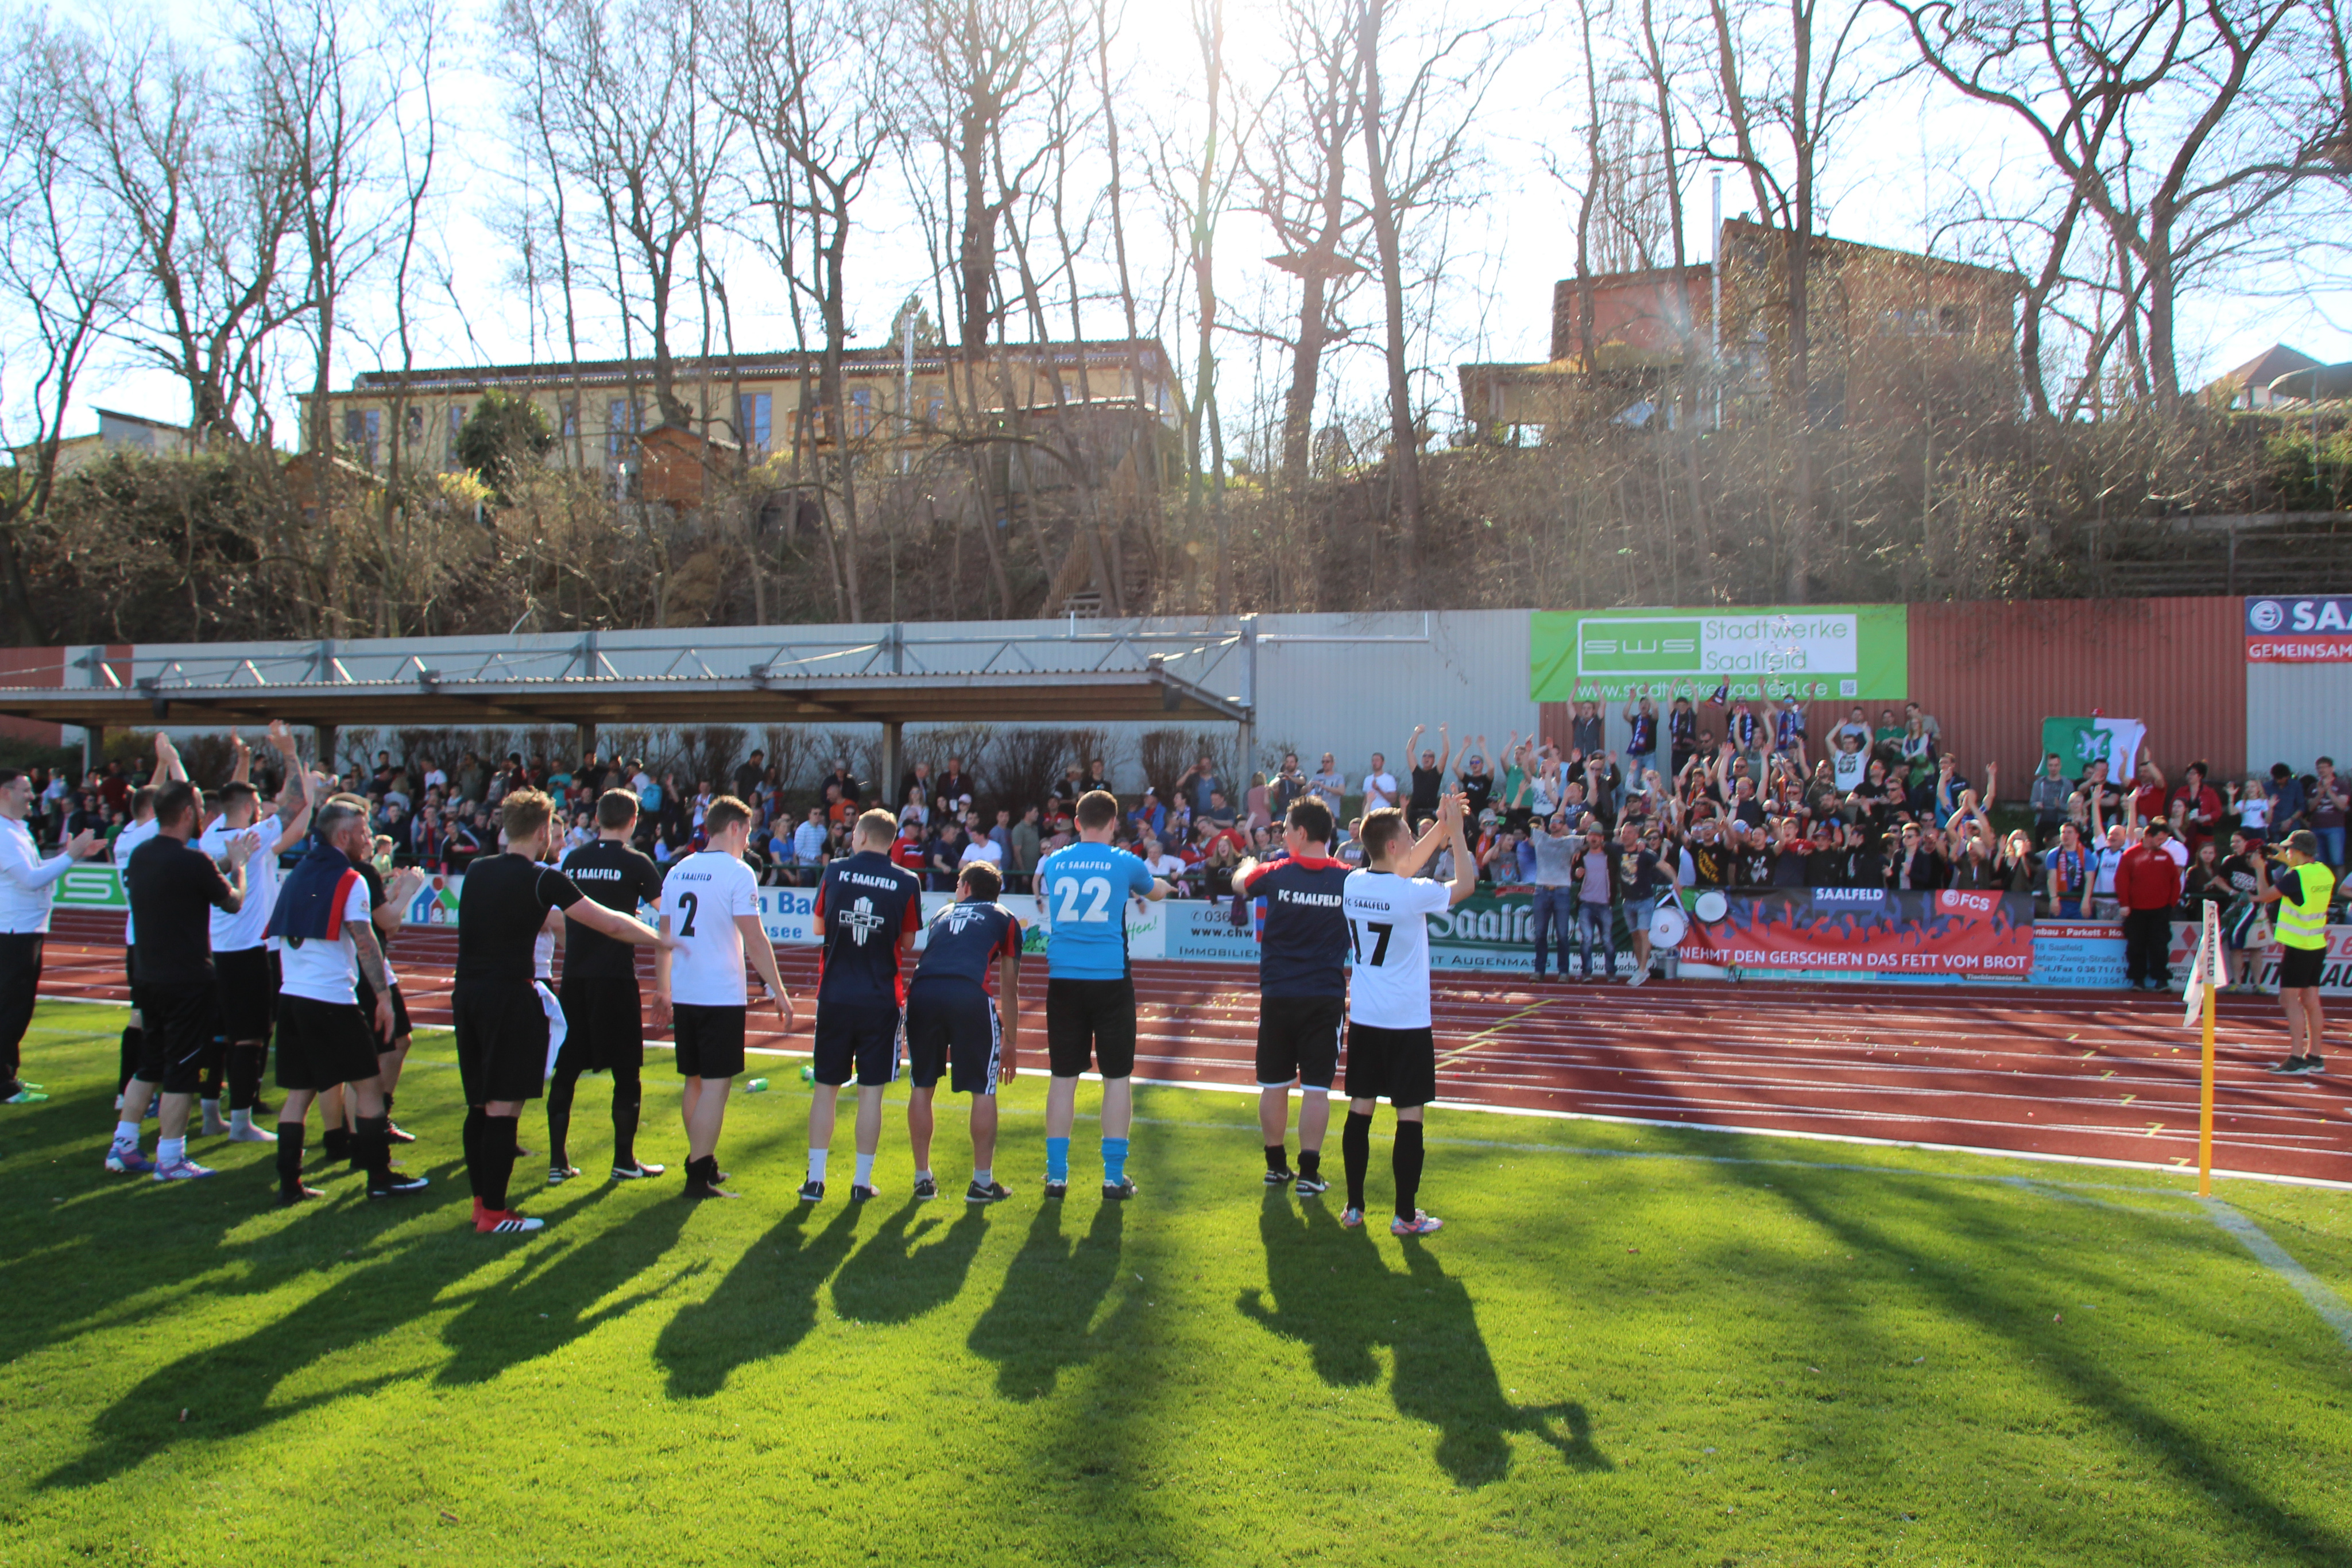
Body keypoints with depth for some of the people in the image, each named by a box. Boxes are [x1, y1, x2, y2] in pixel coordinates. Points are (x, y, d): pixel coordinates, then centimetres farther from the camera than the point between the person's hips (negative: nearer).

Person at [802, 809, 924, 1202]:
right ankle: (862, 1182, 9)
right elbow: (908, 944, 4)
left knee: (826, 1088, 10)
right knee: (871, 1091, 5)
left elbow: (818, 928, 11)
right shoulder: (907, 882, -4)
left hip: (835, 996, 1)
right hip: (882, 1000, -1)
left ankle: (815, 1179, 12)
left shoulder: (835, 871, -1)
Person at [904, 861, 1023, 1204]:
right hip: (970, 994, -3)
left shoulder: (943, 914, 33)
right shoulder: (1005, 919, 24)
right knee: (983, 1089, 9)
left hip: (922, 992, 3)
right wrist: (1011, 1043, 30)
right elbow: (1009, 989, 23)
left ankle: (923, 1178, 22)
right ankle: (982, 1181, 12)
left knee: (921, 1086, 15)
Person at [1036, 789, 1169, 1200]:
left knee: (1063, 1077, 9)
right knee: (1116, 1077, 6)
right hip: (1111, 980, -2)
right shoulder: (1125, 863, -1)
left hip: (1063, 980, 3)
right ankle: (1114, 1176, 8)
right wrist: (1159, 883, 43)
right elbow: (1158, 892, 20)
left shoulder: (1053, 862, 6)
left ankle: (1056, 1175, 12)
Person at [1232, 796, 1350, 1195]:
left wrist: (1249, 864, 36)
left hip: (1278, 996, 0)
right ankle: (1309, 1171, 5)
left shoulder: (1276, 874, -6)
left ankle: (1276, 1165, 21)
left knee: (1274, 1084, 12)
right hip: (1327, 996, 0)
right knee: (1316, 1088, 3)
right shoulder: (1348, 879, -6)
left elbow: (1240, 882, 17)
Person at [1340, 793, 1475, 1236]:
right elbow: (1466, 884, -4)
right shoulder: (1412, 894, -19)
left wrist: (1440, 828, 14)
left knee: (1360, 1109, 11)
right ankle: (1405, 1216, 8)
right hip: (1407, 1021, -6)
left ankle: (1354, 1207, 17)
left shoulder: (1353, 883, 0)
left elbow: (1402, 870, 18)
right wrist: (1456, 831, 1)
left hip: (1364, 1017, 6)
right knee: (1410, 1116, 2)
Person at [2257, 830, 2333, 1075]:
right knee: (2311, 1000, 12)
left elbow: (2265, 896, -11)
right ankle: (2315, 1057, 17)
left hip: (2297, 946, -8)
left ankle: (2296, 1059, -12)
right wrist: (2290, 863, 23)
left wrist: (2261, 869, 2)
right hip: (2318, 944, 8)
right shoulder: (2325, 872, 5)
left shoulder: (2296, 875, -18)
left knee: (2290, 999, -7)